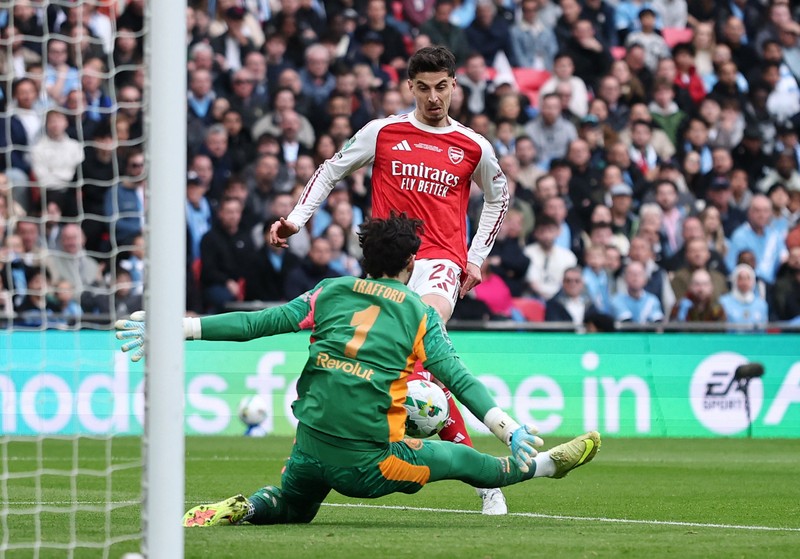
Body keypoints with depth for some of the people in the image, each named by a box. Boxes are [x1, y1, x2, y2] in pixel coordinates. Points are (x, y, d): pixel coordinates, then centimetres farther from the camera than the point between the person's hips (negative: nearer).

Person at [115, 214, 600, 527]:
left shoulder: (332, 292, 9)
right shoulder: (420, 313, 3)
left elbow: (256, 323, 4)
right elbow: (459, 380, -6)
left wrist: (177, 328, 6)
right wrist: (510, 430, -9)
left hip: (311, 446, 3)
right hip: (368, 459, -3)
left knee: (292, 506, 29)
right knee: (462, 460, 14)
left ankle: (237, 510, 2)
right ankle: (541, 464, 28)